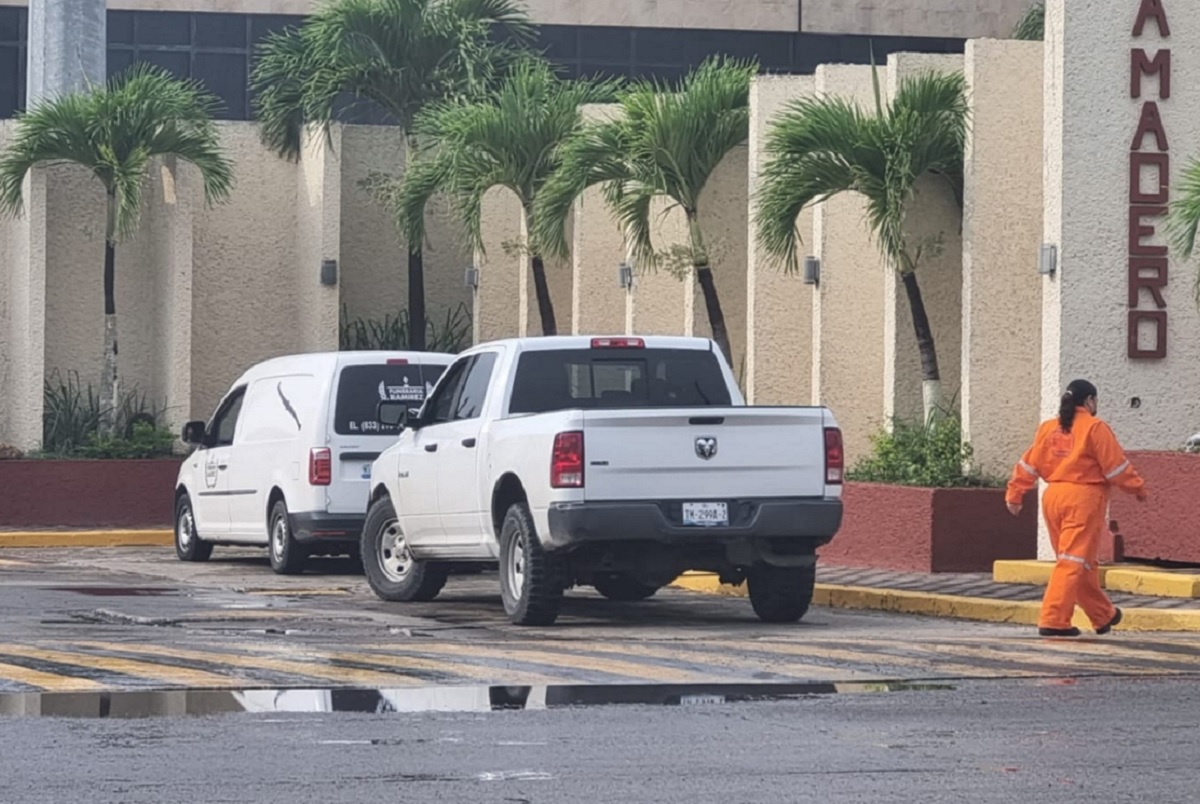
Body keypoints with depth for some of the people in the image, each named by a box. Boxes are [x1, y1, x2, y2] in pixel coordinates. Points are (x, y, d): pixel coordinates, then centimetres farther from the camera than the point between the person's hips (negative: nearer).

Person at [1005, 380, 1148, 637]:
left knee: (1085, 561, 17)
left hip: (1053, 497, 7)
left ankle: (1103, 615, 30)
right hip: (1084, 499, -7)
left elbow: (1029, 464, 10)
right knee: (1074, 561, -6)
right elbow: (1115, 465, -5)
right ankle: (1053, 620, -13)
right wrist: (1138, 488, 7)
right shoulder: (1094, 428, -7)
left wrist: (1014, 495, 14)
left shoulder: (1048, 428, 10)